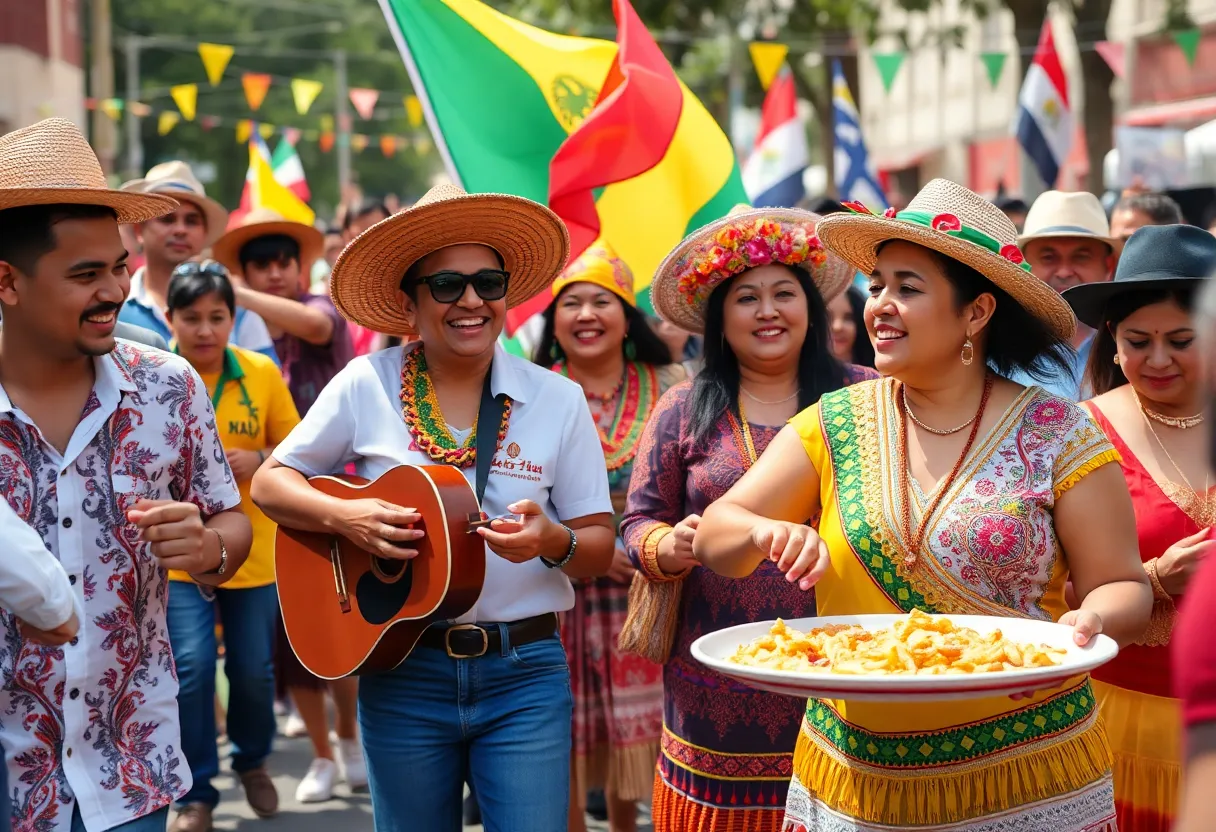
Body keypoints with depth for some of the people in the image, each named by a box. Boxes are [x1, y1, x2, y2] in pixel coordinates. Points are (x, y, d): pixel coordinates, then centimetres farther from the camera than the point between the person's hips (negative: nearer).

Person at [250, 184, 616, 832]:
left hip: (525, 673, 0)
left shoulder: (557, 400, 0)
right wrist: (345, 518, -15)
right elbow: (270, 483, 4)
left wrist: (554, 542, -21)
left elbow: (600, 548, 2)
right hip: (402, 667, 0)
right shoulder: (366, 386, -1)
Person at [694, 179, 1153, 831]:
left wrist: (1093, 622, -26)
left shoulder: (1058, 436, -6)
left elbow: (1122, 587, -3)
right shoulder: (835, 424, 2)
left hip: (1026, 779, -2)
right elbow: (713, 536, 0)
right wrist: (767, 533, -22)